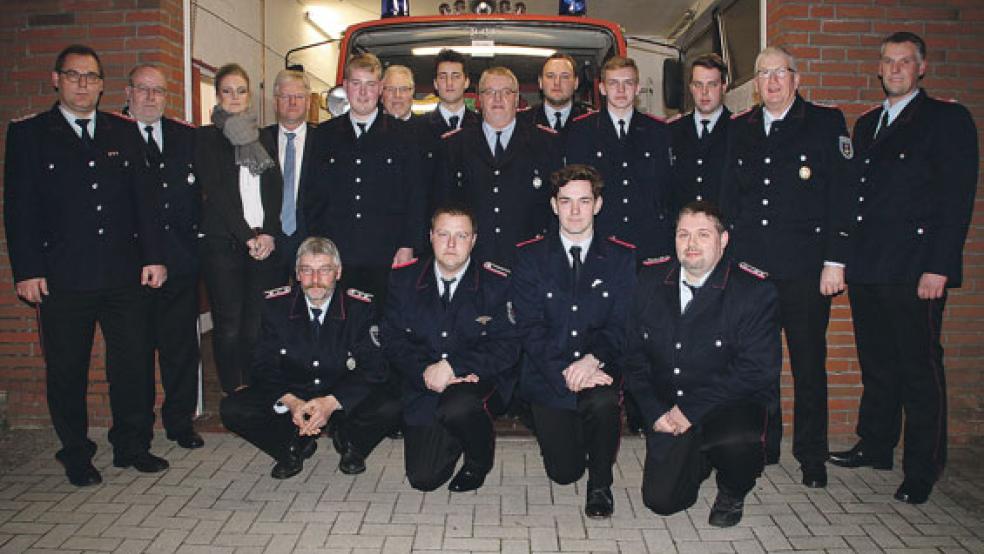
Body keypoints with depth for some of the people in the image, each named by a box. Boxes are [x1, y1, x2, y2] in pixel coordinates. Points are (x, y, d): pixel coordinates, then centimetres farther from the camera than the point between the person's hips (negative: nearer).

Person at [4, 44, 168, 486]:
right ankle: (76, 457, 22)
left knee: (134, 364, 5)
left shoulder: (124, 132, 12)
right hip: (62, 279, -2)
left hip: (124, 275, 2)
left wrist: (153, 256, 3)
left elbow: (144, 198, 10)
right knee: (66, 371, 7)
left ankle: (133, 446, 21)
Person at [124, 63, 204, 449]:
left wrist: (195, 231, 2)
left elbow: (201, 189, 14)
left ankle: (180, 421, 21)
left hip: (180, 258, 3)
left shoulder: (187, 137, 12)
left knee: (182, 346, 8)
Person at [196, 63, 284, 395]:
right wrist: (247, 236, -10)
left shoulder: (264, 139, 17)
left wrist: (269, 233, -7)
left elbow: (275, 189, 8)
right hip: (223, 243, -3)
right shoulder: (207, 137, 6)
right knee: (229, 325, -2)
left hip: (265, 241, 3)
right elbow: (215, 191, -4)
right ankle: (233, 394, 9)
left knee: (258, 324, 0)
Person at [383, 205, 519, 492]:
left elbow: (507, 347, -12)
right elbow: (393, 339, 0)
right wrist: (424, 371, -19)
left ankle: (479, 459, -2)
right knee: (423, 479, -7)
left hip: (480, 381, -2)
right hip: (424, 388, 3)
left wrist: (453, 365, -23)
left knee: (457, 408, -37)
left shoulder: (499, 283, -5)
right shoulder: (404, 279, 3)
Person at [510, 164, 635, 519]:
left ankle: (600, 483, -6)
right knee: (564, 473, -3)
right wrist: (565, 372, -21)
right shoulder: (530, 257, 1)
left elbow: (621, 324, -3)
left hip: (600, 370, 0)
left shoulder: (621, 257, 3)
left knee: (604, 401, -36)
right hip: (548, 377, 0)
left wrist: (594, 359, -24)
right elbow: (529, 326, -7)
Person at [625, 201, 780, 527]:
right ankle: (699, 459, 27)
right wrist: (655, 411, -9)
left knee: (738, 439, -36)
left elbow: (758, 369, -17)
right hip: (667, 411, 3)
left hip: (731, 407, -3)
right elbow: (635, 353, 4)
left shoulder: (755, 292, -12)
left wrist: (691, 409, -21)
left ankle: (732, 493, 1)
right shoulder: (651, 280, 1)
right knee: (661, 501, -7)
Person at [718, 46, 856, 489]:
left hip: (805, 268, -3)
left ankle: (811, 456, 19)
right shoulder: (740, 129, 12)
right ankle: (763, 445, 25)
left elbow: (841, 195, -3)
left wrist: (835, 261, -9)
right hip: (749, 265, 3)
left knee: (808, 364, 5)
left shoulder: (826, 123, 2)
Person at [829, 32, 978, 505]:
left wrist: (938, 268, -16)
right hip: (866, 270, 6)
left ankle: (922, 469, 12)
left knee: (919, 369, 1)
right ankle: (875, 447, 29)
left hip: (914, 271, -6)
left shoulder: (948, 119, -1)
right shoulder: (866, 125, 19)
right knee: (876, 364, 15)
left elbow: (958, 198, -8)